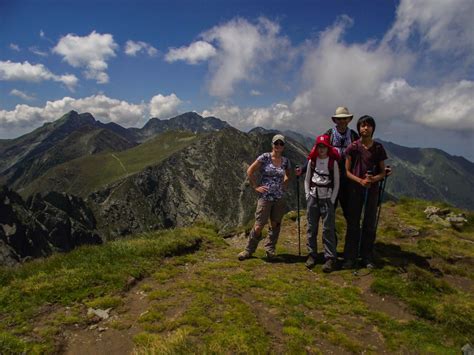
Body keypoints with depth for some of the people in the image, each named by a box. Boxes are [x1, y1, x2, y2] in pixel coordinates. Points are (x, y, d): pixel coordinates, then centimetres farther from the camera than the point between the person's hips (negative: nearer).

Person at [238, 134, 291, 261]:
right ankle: (249, 250, 14)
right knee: (258, 226, -3)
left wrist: (284, 186, 8)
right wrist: (256, 187, -8)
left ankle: (270, 249, 27)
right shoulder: (264, 157, -8)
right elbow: (250, 171, -6)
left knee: (275, 225, 11)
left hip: (279, 198, 4)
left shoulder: (285, 161, 5)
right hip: (265, 197, -4)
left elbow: (287, 175, 24)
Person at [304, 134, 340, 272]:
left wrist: (332, 200, -5)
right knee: (311, 227, 5)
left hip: (327, 198, -3)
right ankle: (311, 255, 16)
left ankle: (330, 258, 2)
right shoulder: (312, 161, 5)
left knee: (328, 228, -6)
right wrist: (307, 196, 3)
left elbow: (336, 183, 1)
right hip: (313, 197, 3)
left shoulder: (333, 162, -2)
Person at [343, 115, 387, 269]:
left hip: (372, 190, 2)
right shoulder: (353, 147, -2)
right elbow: (347, 171, -2)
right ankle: (350, 258, 11)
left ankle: (367, 258, 19)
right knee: (353, 224, 3)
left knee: (369, 224, 7)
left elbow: (382, 172, 7)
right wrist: (360, 181, -18)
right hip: (355, 189, -1)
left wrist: (373, 179, -15)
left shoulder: (378, 148, 2)